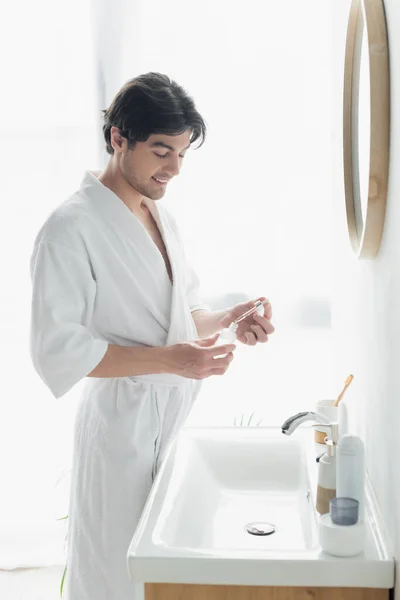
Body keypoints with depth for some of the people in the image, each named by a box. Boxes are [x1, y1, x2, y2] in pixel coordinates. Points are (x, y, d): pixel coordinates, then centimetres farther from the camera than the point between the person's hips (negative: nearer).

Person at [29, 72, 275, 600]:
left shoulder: (161, 216, 11)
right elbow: (56, 348, -19)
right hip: (123, 425, -7)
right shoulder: (72, 228, -15)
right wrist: (167, 359, -24)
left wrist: (228, 319, -3)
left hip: (180, 417, 8)